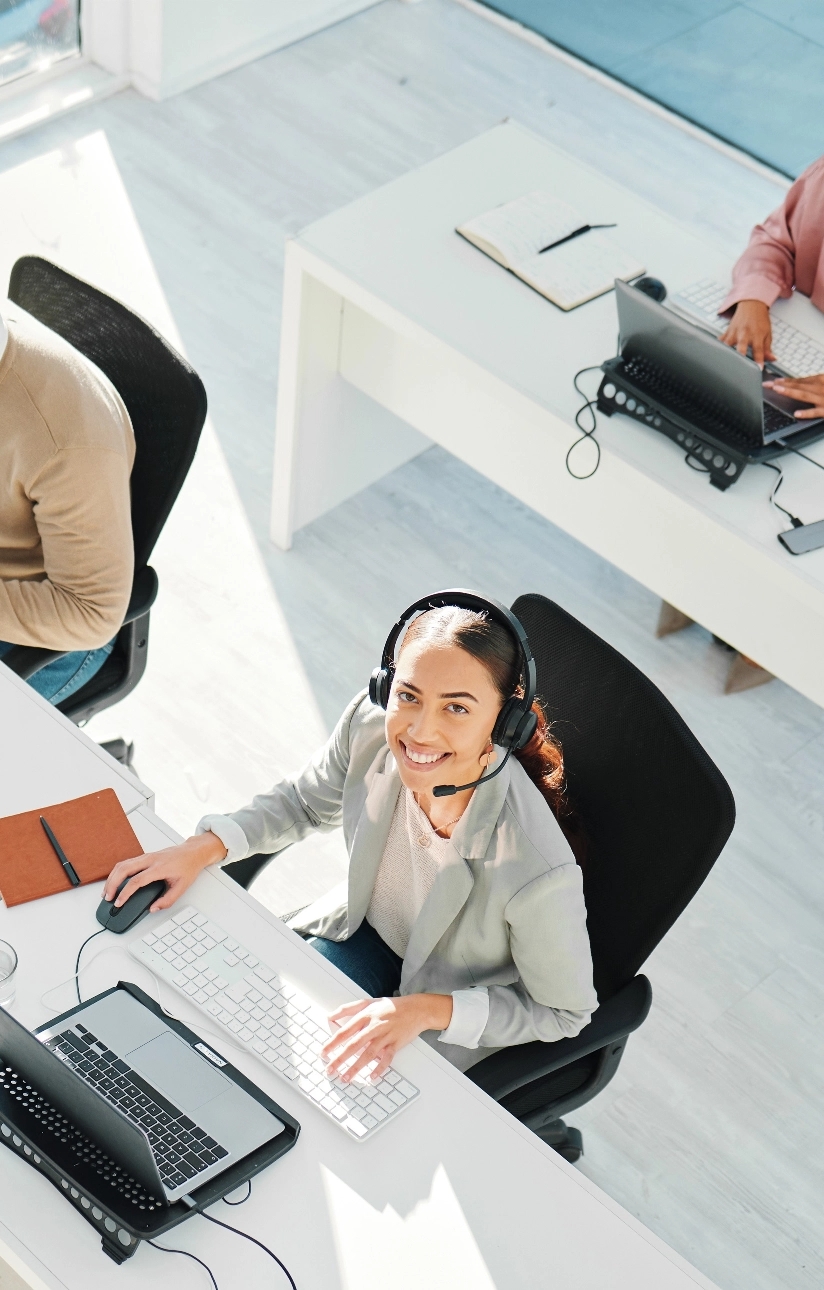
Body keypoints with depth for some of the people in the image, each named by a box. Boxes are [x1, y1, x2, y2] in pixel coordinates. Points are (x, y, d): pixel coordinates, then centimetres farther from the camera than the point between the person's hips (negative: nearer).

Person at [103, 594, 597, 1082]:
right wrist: (202, 849, -13)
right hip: (365, 930, 5)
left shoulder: (537, 871, -40)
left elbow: (565, 1009, -19)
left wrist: (428, 1010, -28)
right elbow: (304, 802, 0)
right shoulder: (372, 721, -25)